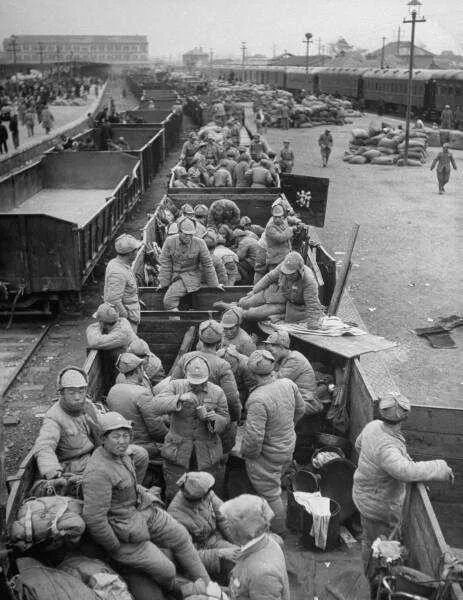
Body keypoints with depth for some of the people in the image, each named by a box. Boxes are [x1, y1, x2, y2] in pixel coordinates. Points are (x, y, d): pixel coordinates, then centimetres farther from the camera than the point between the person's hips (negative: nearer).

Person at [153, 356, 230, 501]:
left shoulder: (217, 392, 0)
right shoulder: (175, 386, -4)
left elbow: (225, 419, 6)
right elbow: (158, 406, -17)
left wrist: (215, 418, -16)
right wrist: (180, 398, -32)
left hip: (208, 454, 1)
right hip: (178, 451, 0)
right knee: (174, 497, 6)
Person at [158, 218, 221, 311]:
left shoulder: (199, 243, -10)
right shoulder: (170, 241, -7)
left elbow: (207, 265, -1)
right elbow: (165, 263, -2)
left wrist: (214, 284, 5)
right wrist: (163, 282, -2)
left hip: (191, 276, -4)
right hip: (174, 275, 4)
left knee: (169, 300, -23)